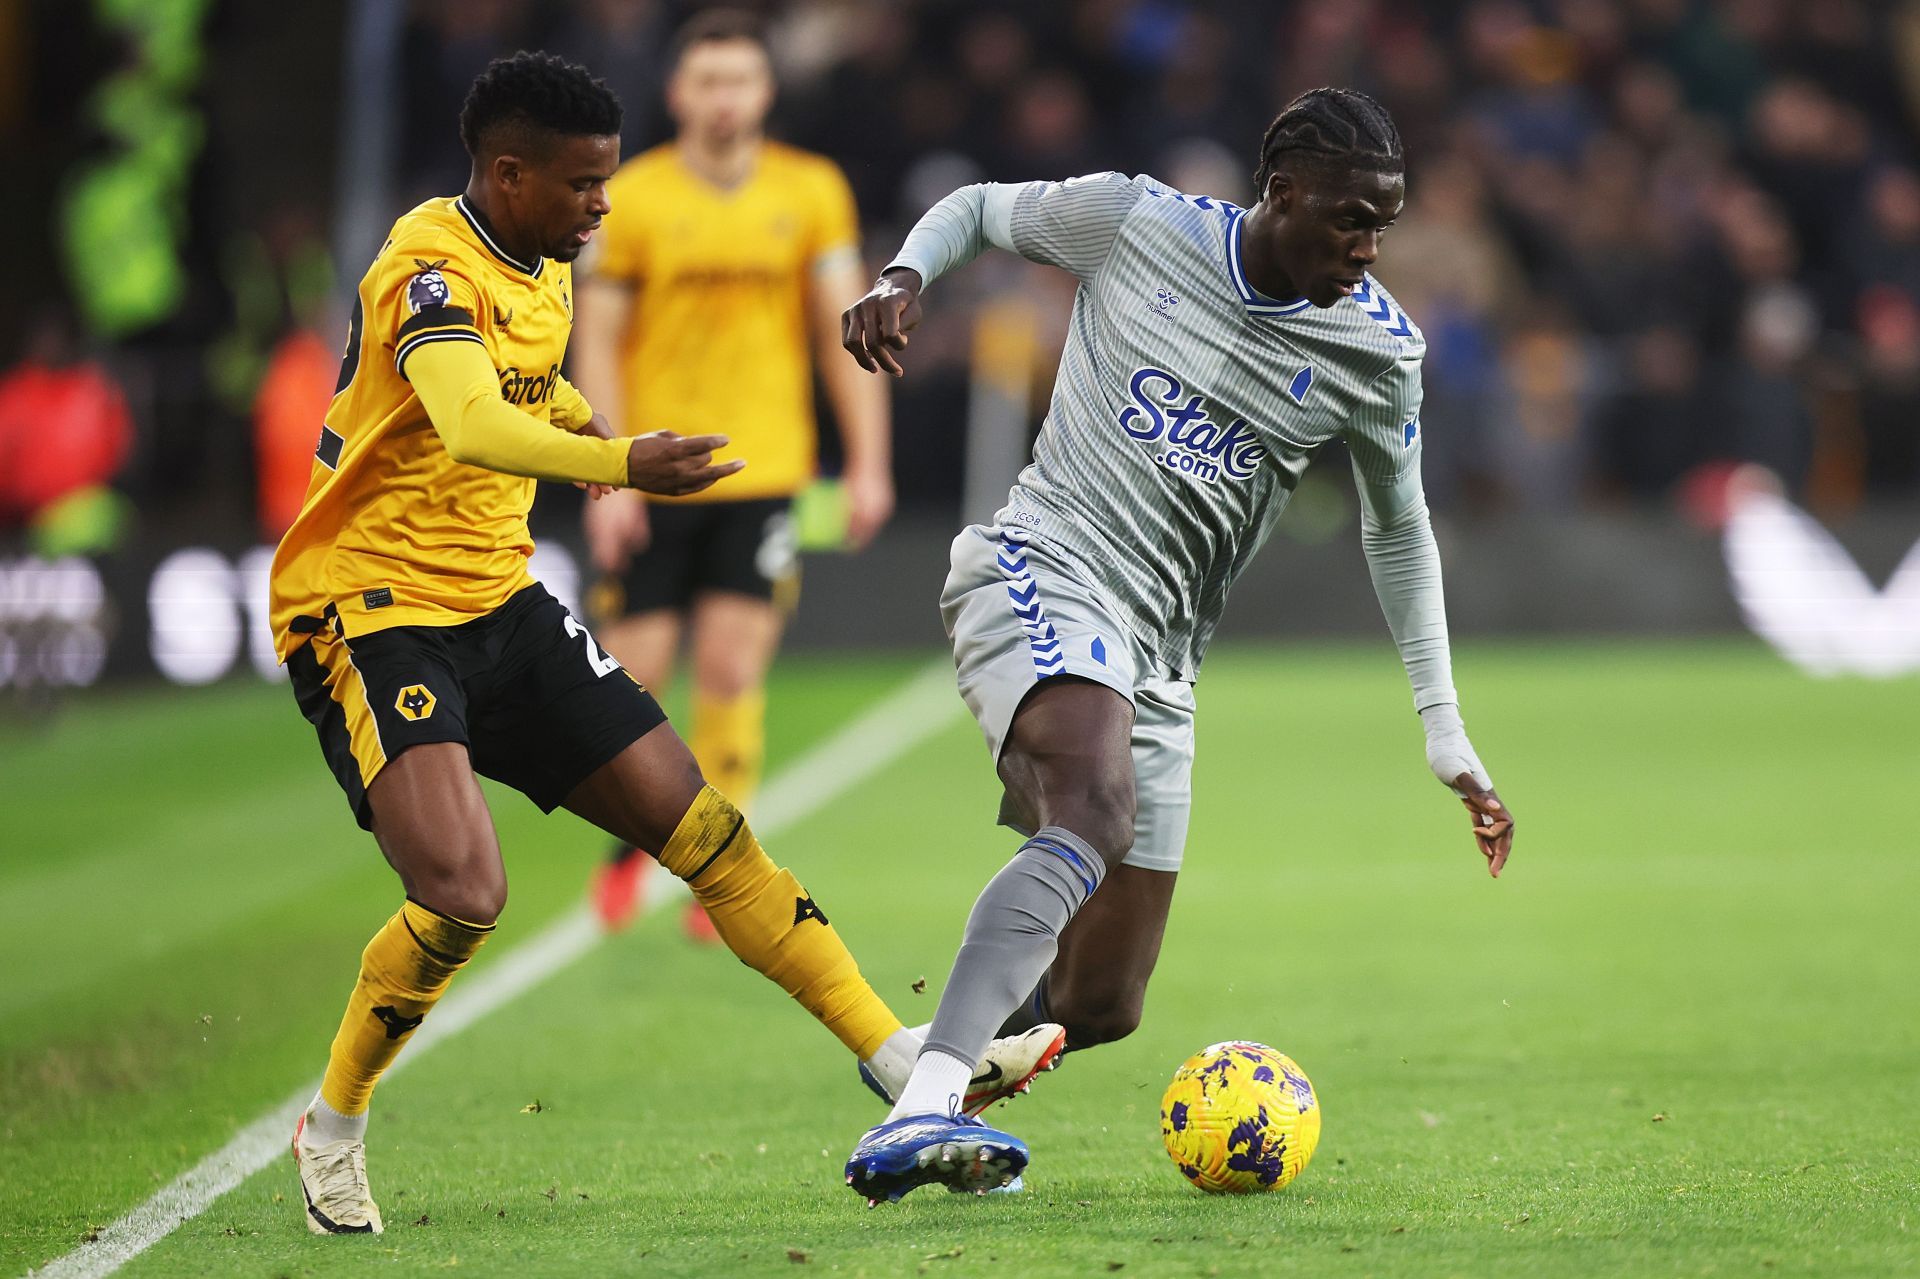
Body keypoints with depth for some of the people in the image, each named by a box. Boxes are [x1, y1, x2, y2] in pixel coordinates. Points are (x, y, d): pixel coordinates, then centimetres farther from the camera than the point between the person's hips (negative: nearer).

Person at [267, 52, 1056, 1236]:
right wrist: (621, 466, -57)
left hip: (498, 603, 8)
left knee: (700, 825, 2)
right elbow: (469, 427, -41)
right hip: (367, 607, -8)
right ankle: (334, 1129, -1)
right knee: (464, 893, -24)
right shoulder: (432, 271, -20)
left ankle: (903, 1058, 6)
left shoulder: (543, 269, 8)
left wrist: (577, 421, 11)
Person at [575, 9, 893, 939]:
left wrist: (867, 461, -2)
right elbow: (598, 344, -2)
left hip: (763, 477, 1)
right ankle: (634, 838, 27)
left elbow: (844, 329, 5)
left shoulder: (813, 191, 2)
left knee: (732, 671, -8)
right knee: (635, 677, 1)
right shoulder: (632, 198, -3)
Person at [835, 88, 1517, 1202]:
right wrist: (905, 278, -8)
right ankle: (920, 1111, -48)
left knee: (1100, 1008, 1)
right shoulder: (1132, 223, -5)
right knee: (1099, 819, -36)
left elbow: (1399, 533, 16)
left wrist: (1450, 744, 15)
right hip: (1041, 570, -5)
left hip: (1158, 666, 5)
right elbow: (980, 208, 14)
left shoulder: (1380, 350, 2)